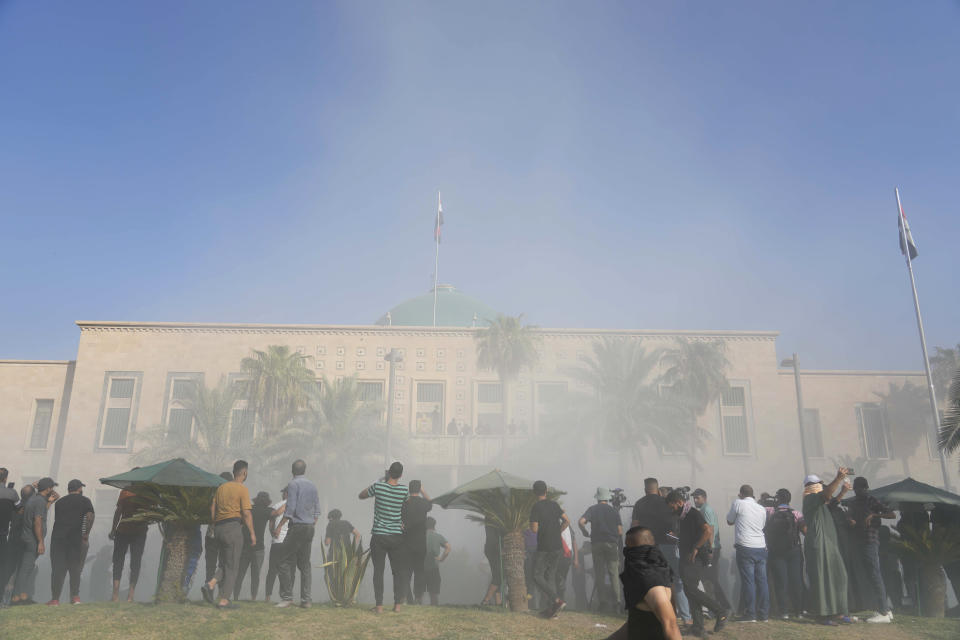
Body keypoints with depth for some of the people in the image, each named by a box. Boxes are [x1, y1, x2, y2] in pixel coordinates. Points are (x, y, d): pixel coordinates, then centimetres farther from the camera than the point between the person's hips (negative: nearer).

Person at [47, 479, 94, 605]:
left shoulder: (59, 502, 16)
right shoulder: (85, 501, 3)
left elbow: (56, 519, 18)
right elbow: (90, 516, -11)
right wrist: (86, 534, -8)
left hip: (58, 537, 2)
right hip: (76, 538, -2)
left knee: (58, 569, 5)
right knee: (75, 568, 8)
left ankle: (55, 598, 4)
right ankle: (75, 596, 4)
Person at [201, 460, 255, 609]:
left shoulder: (221, 487, 14)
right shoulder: (242, 490, -6)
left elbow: (212, 510, 15)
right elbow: (246, 514, -11)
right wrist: (252, 533, -6)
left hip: (218, 528, 7)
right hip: (233, 527, -7)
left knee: (227, 563, 18)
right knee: (232, 566, -1)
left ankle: (210, 584, -2)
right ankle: (224, 600, -1)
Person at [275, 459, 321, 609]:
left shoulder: (293, 484, -8)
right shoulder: (312, 486, 13)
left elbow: (290, 510, -15)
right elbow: (317, 511, 14)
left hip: (297, 527, -7)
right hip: (310, 528, 7)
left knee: (285, 561, 0)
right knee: (305, 564, 9)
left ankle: (287, 597, -3)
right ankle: (306, 600, 8)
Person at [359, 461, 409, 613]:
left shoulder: (378, 486, -9)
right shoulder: (404, 490, -5)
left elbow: (361, 495, 10)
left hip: (379, 536, -1)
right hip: (397, 536, 1)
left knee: (378, 571, 5)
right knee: (398, 571, 10)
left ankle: (379, 605, 4)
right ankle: (397, 604, 12)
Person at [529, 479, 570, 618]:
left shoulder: (536, 507, -11)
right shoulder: (554, 505, 7)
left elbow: (535, 529, -15)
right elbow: (567, 521, 5)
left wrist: (531, 526, 7)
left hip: (544, 548, -6)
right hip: (557, 546, 6)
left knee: (538, 576, 0)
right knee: (550, 576, 13)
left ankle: (557, 600, -15)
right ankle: (550, 608, 10)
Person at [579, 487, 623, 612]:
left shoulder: (593, 509, 3)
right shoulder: (614, 511, 5)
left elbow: (581, 521, -13)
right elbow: (620, 532, 2)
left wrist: (585, 533, 4)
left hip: (596, 544, 0)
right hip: (612, 544, 0)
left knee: (599, 574, 6)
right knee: (613, 573, 5)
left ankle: (604, 602, 5)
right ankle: (616, 601, -1)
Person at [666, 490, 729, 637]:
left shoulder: (694, 514, -11)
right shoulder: (683, 517, 17)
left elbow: (707, 531, -25)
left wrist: (695, 549, -21)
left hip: (696, 559, -9)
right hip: (686, 560, 9)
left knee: (691, 589, -14)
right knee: (690, 590, 7)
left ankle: (721, 611, -2)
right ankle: (698, 628, 10)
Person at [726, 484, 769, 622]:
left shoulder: (738, 503, -2)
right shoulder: (762, 509, 13)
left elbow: (729, 521, 11)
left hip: (745, 548, -5)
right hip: (761, 547, 5)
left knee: (748, 581, -3)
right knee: (762, 580, 7)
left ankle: (750, 614, -2)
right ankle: (764, 614, 11)